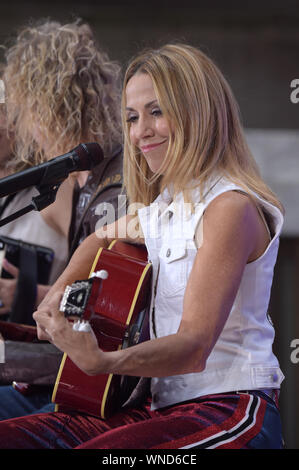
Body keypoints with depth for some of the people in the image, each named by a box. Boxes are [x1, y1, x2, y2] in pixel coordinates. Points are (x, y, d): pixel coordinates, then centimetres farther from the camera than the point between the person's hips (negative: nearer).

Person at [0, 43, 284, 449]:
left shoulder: (231, 209, -12)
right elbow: (101, 240, 37)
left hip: (230, 409, -8)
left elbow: (194, 346, -22)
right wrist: (59, 293, 17)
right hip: (162, 406, 8)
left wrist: (101, 362, -38)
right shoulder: (160, 208, 14)